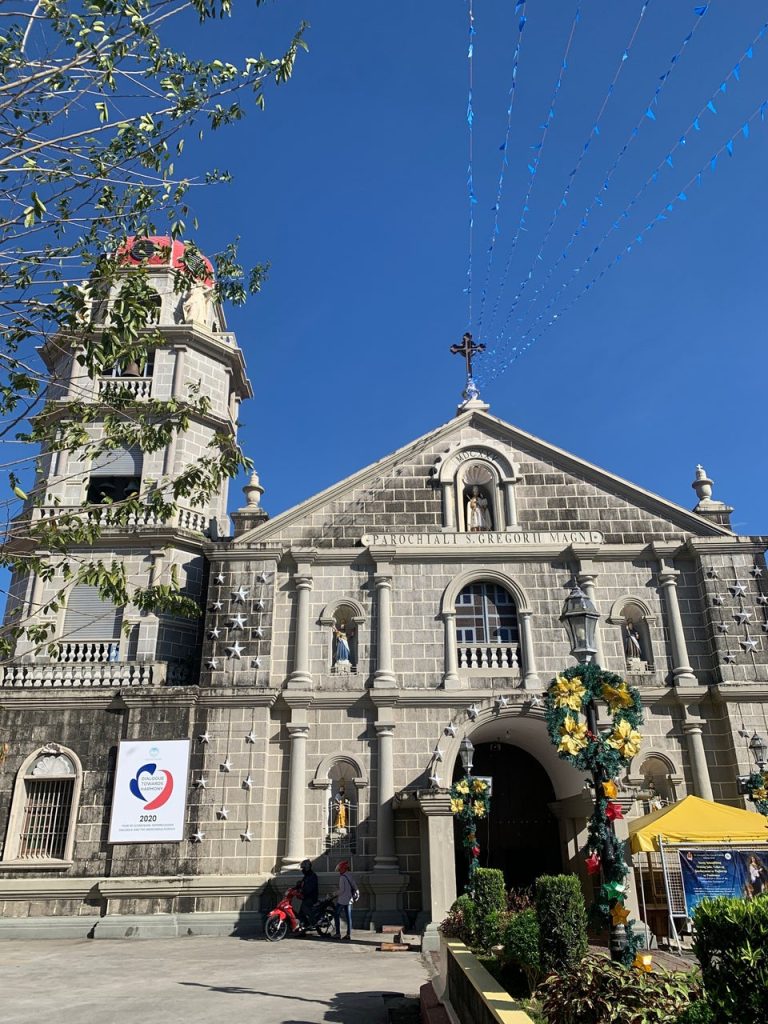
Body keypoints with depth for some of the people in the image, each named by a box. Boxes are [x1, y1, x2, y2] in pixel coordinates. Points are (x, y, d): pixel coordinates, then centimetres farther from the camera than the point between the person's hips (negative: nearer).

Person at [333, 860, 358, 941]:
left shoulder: (342, 877, -17)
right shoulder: (350, 876, 7)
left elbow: (342, 890, -20)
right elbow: (355, 888, 9)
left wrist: (335, 894, -6)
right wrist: (356, 895, 20)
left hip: (342, 900, -7)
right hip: (349, 900, 7)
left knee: (336, 915, 7)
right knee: (348, 917, 9)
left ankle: (338, 933, 6)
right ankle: (348, 935, 9)